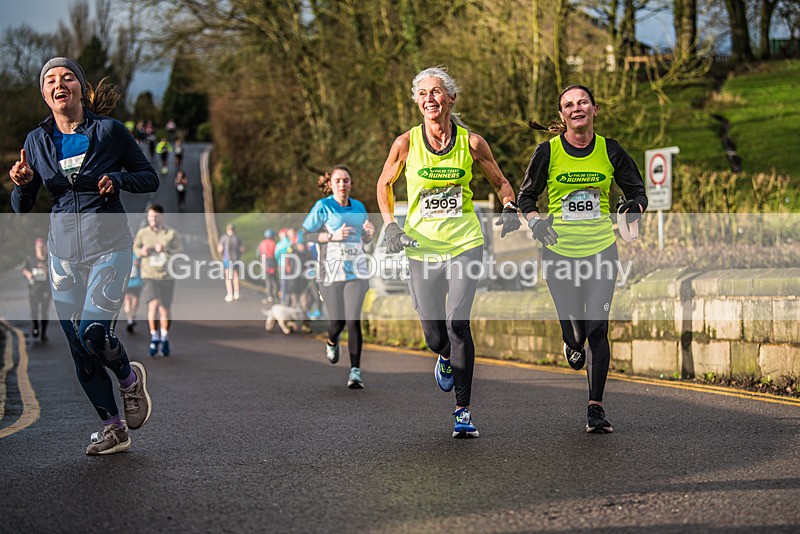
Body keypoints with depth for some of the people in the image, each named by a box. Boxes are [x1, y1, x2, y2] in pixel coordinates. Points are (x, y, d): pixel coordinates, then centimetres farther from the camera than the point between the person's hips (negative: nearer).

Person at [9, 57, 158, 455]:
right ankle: (113, 427, 18)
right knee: (79, 351, 4)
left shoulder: (109, 131, -4)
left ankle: (129, 377, 12)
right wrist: (22, 183, -14)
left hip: (109, 246, -4)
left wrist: (118, 179, -15)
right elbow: (22, 208, 7)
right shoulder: (37, 141, 4)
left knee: (93, 331, -20)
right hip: (63, 251, 4)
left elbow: (151, 178, 4)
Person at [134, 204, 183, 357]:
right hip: (149, 276, -1)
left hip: (166, 277, 1)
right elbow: (135, 247, 15)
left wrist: (165, 250, -16)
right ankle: (154, 338, -3)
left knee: (164, 310, 7)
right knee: (153, 305, -19)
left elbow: (180, 252, 0)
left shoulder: (171, 234, -3)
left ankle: (165, 340, 26)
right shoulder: (142, 233, -1)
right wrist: (142, 251, -8)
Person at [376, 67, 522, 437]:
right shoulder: (406, 143, -3)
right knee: (434, 336, 3)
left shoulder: (471, 142, -3)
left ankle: (463, 410, -9)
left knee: (457, 322, -18)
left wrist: (510, 208, -9)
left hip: (465, 244, -1)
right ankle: (447, 358, 42)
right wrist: (390, 226, -1)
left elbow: (500, 182, 11)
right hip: (422, 247, 1)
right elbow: (384, 184, 13)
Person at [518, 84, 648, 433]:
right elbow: (526, 196, 7)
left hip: (601, 249, 1)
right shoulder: (548, 151, -3)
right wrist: (536, 222, -13)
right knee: (575, 332, -3)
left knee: (597, 329, -7)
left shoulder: (610, 150, 0)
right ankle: (573, 343, 38)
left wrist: (633, 208, -13)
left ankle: (596, 408, 4)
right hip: (559, 250, -1)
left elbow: (637, 191, 9)